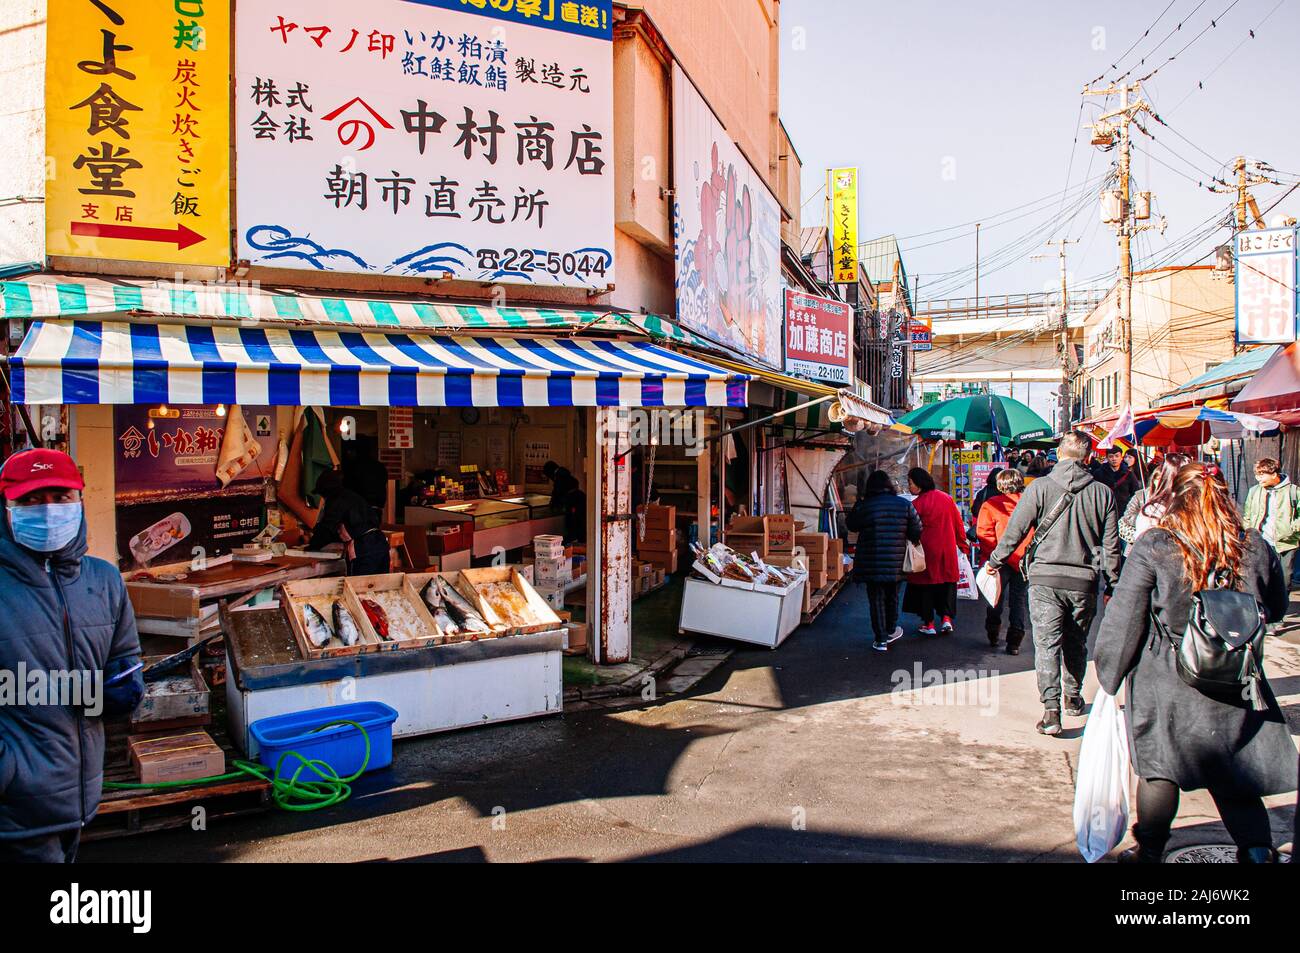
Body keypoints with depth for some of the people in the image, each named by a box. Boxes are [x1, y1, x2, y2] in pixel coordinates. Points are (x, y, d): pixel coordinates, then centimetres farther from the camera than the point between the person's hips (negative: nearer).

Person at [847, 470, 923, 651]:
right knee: (892, 596, 21)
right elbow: (916, 533, -3)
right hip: (896, 562, 3)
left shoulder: (864, 506, -10)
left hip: (871, 563, -2)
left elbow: (852, 526, 7)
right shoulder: (905, 505, -3)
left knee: (876, 599, 5)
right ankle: (891, 630, 38)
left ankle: (881, 639, 4)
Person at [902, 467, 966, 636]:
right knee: (947, 584, 15)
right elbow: (958, 523, 8)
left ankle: (928, 623, 10)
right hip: (947, 550, 4)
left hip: (926, 550, -4)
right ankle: (946, 617, 4)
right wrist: (962, 543, 19)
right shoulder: (946, 498, 2)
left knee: (925, 585, 7)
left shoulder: (917, 504, -14)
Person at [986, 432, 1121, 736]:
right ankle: (1073, 698, 34)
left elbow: (1015, 530, -6)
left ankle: (1051, 709, -12)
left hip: (1045, 578, -2)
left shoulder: (1040, 487, -6)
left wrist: (995, 562, 8)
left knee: (1047, 643, -1)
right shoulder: (1103, 493, 0)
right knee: (1076, 643, 18)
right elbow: (1111, 545, 4)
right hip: (1084, 580, 3)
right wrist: (1113, 585, 13)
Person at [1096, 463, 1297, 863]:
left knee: (1159, 767, 11)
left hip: (1168, 683, -2)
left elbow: (1124, 618, -11)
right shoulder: (1256, 548, -2)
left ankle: (1150, 851, 23)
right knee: (1235, 769, 17)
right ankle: (1258, 848, 17)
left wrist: (1111, 673, -1)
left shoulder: (1153, 547, -13)